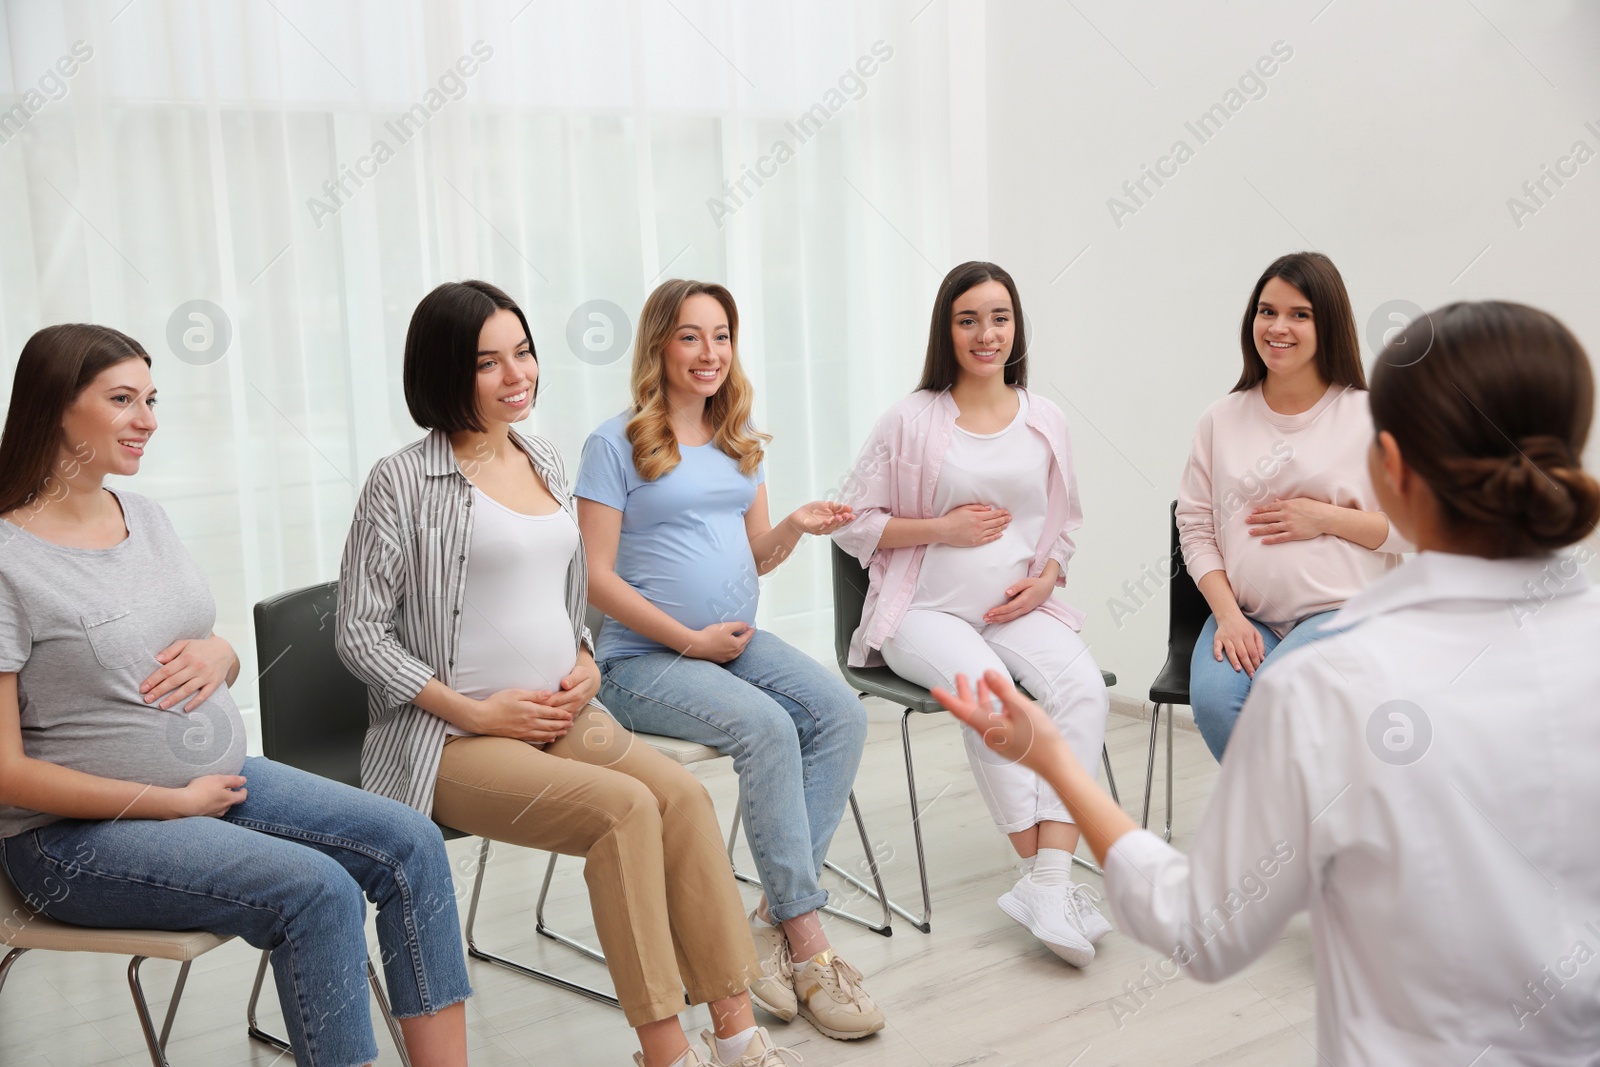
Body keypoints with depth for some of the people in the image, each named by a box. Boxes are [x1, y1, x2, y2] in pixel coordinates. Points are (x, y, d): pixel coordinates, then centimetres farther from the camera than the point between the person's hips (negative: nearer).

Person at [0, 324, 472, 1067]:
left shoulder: (146, 517, 8)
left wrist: (218, 654, -6)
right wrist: (176, 803, -14)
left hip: (221, 777, 7)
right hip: (81, 832, -7)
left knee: (410, 845, -10)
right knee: (320, 890, -28)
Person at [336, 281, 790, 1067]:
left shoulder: (545, 462, 13)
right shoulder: (403, 482, -7)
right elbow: (361, 633, -7)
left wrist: (586, 665, 3)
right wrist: (477, 711, -12)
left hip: (565, 717, 5)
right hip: (455, 741, -5)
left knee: (683, 796, -21)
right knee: (625, 807, -27)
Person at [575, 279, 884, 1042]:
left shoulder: (739, 442, 15)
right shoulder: (617, 443, -5)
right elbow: (596, 576, -9)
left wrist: (794, 527, -6)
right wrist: (691, 640, -12)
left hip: (738, 641, 6)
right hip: (645, 659, -6)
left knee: (841, 712, -20)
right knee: (766, 725, -30)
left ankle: (774, 921, -15)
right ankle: (807, 943, -20)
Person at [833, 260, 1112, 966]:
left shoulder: (1045, 420, 12)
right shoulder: (912, 420, 0)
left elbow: (1065, 523, 21)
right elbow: (855, 524, 2)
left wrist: (1044, 578, 0)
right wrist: (942, 528, -10)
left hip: (1019, 607, 4)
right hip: (926, 611, -3)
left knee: (1084, 688, -26)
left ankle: (1049, 886, -29)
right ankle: (1046, 876, -22)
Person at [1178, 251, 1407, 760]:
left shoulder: (1370, 416, 1)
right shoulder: (1221, 419, 10)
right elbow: (1195, 527, 7)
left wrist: (1326, 518, -10)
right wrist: (1228, 615, -7)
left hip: (1341, 609, -2)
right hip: (1244, 614, 3)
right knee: (1213, 701, -27)